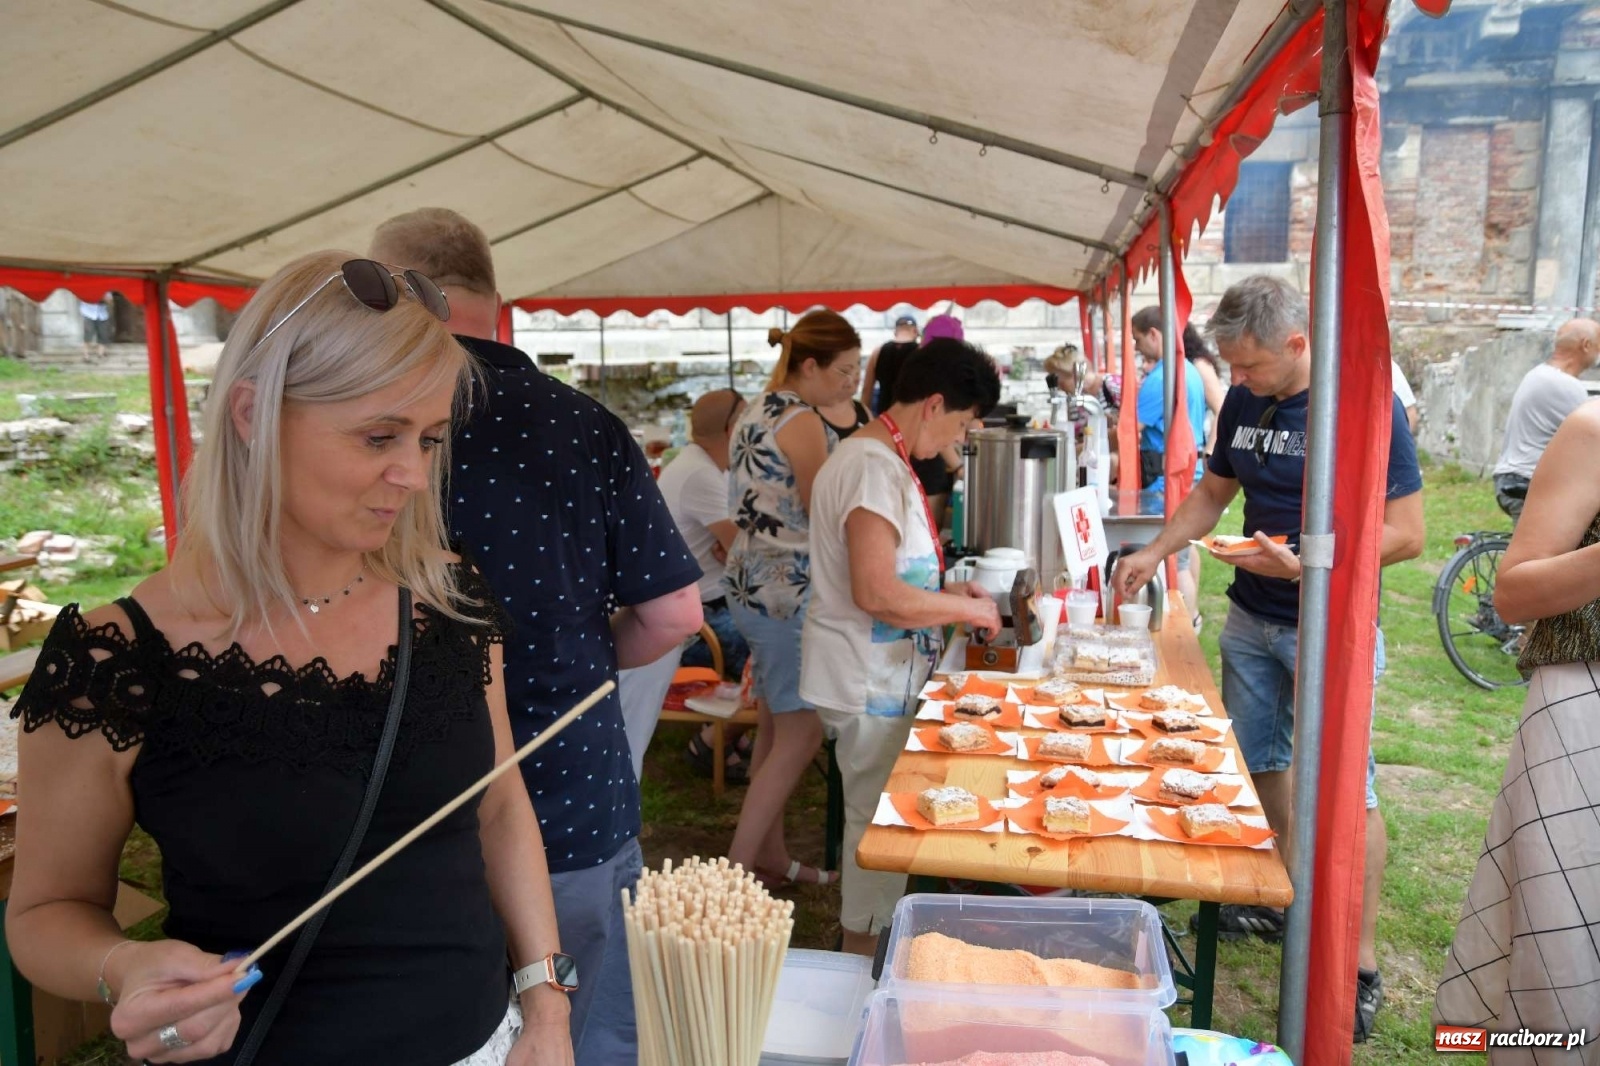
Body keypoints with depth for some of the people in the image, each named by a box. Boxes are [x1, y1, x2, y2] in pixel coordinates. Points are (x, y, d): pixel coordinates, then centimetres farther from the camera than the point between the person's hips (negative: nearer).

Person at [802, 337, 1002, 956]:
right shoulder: (877, 468, -22)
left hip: (878, 675, 10)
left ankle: (865, 946, 34)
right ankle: (865, 959, 20)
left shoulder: (873, 457, 11)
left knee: (875, 816, 20)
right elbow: (876, 594, -28)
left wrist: (946, 594, 13)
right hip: (869, 682, -10)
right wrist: (966, 609, -15)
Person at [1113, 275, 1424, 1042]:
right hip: (1250, 619, 6)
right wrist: (1155, 552, 3)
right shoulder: (1243, 401, 2)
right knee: (1260, 766, 15)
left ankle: (1363, 967, 11)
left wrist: (1305, 563, -28)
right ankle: (1278, 902, 34)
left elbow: (1407, 533, -17)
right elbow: (1215, 491, 16)